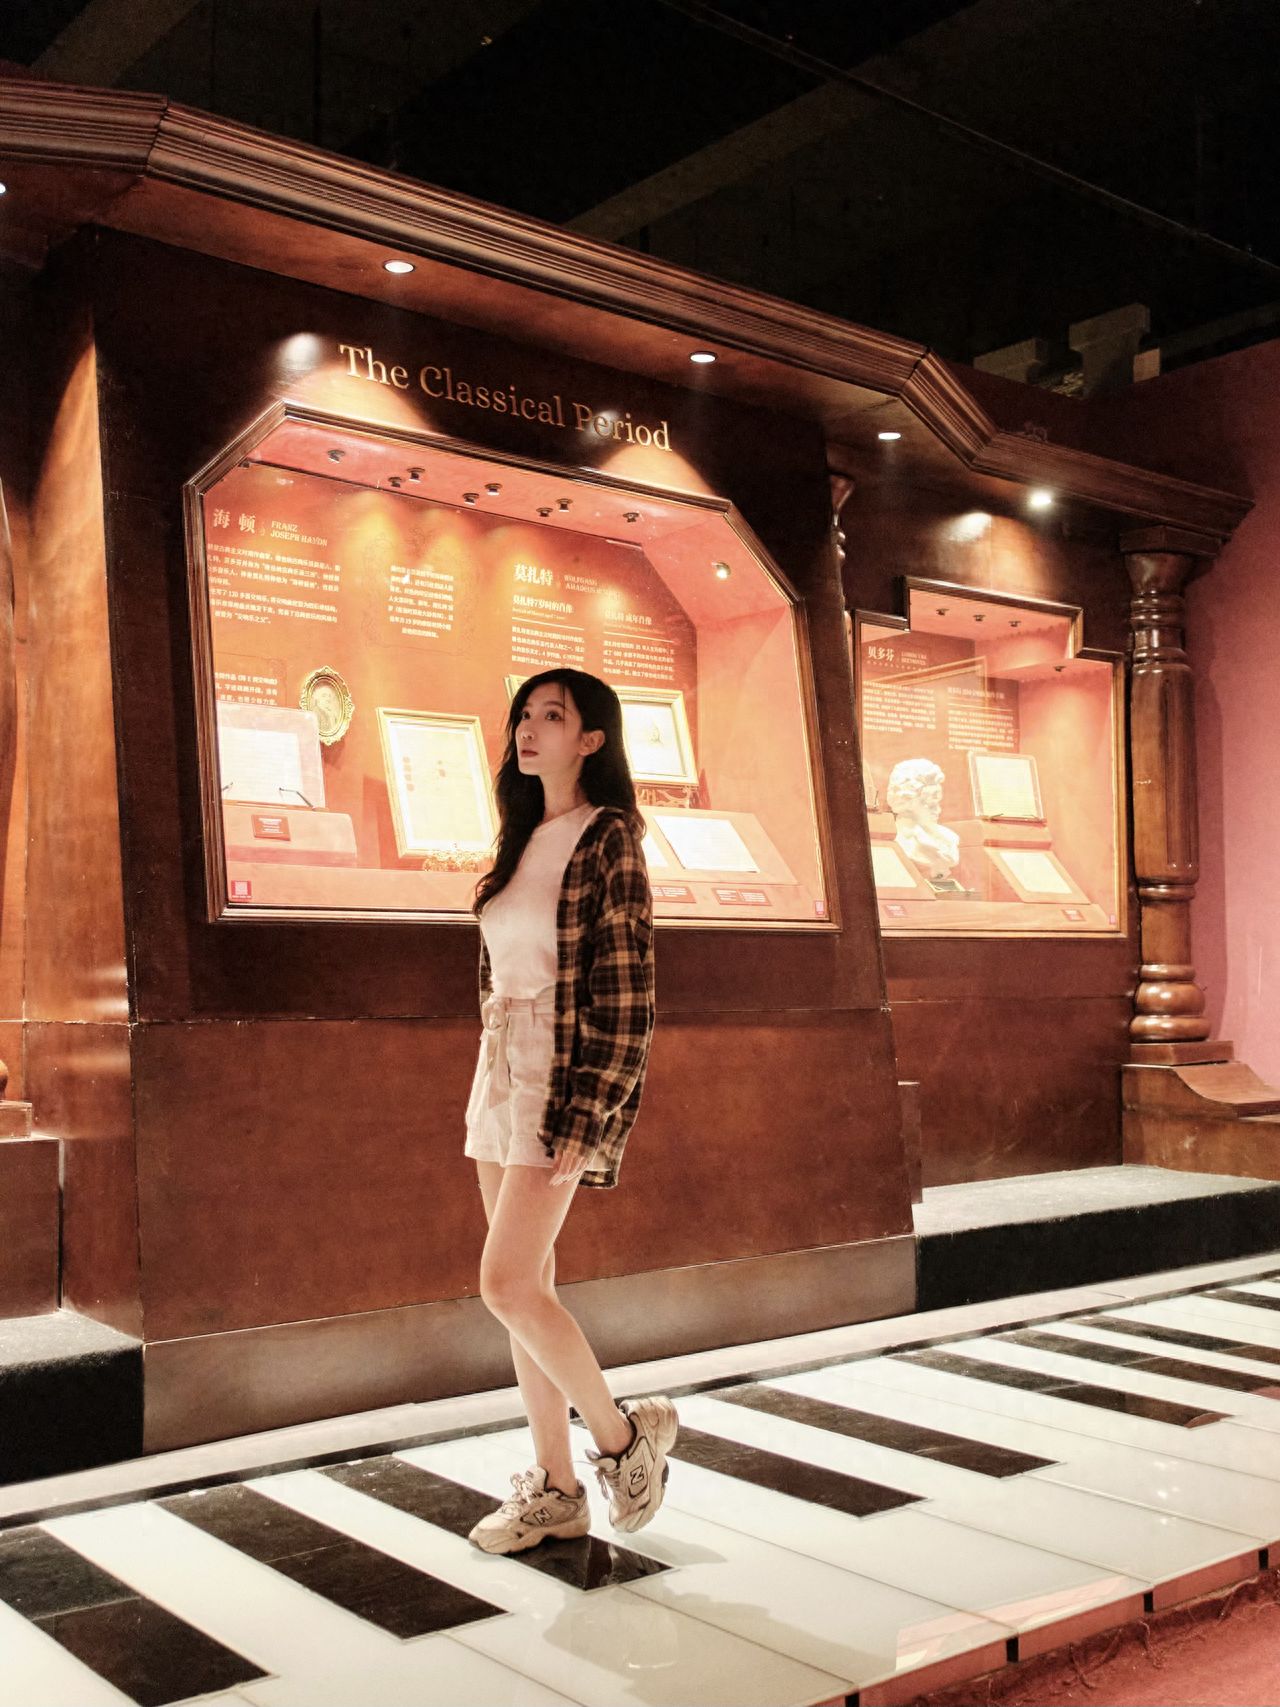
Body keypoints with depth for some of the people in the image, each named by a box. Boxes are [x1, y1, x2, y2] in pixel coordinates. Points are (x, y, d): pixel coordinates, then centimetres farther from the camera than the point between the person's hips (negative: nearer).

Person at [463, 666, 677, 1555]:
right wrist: (492, 1088, 15)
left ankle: (622, 1431, 9)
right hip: (501, 1074, 8)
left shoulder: (609, 841, -10)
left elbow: (627, 993, -15)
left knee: (507, 1283, -12)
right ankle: (556, 1488, 19)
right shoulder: (523, 842, 14)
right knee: (528, 1288, 9)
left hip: (567, 1077, -8)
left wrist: (584, 1124, -19)